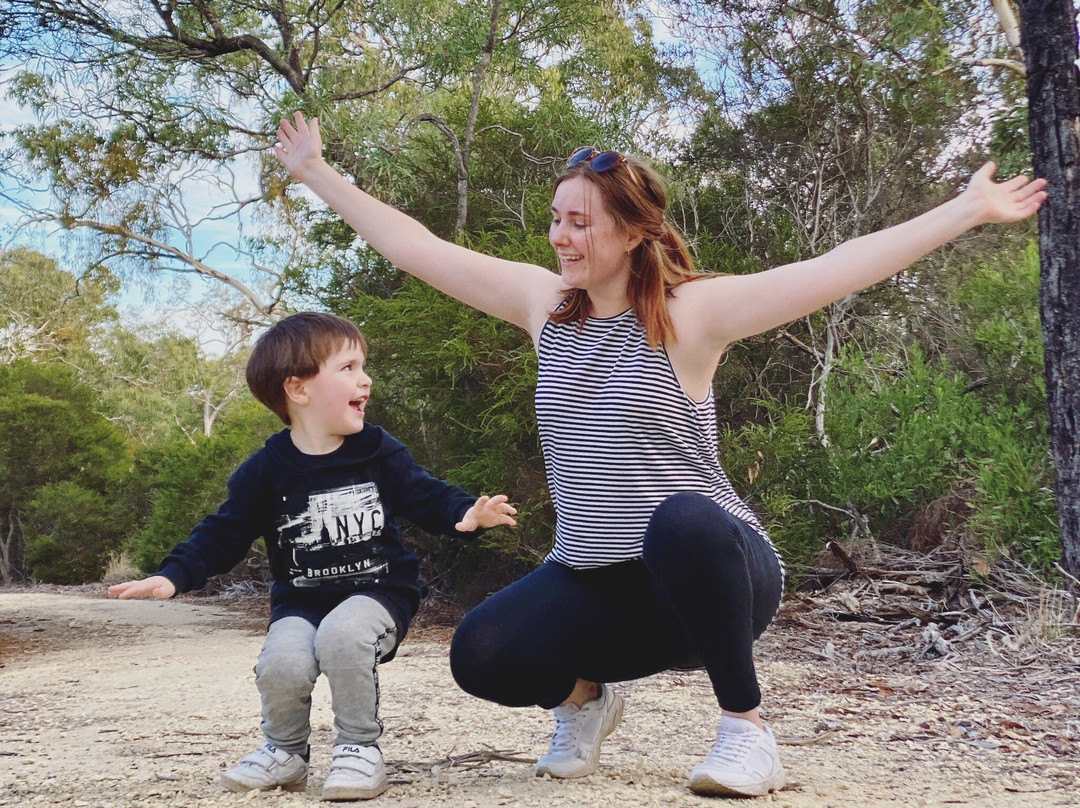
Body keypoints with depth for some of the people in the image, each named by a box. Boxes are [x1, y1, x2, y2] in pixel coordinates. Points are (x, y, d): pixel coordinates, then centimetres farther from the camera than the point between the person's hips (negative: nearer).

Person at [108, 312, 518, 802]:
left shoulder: (380, 453, 1)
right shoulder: (266, 471, -1)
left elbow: (426, 496, 4)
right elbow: (224, 535, 3)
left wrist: (466, 514, -18)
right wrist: (174, 576, -12)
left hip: (378, 592, -1)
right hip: (301, 603, 1)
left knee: (342, 634, -34)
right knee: (282, 664, -28)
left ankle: (360, 748, -10)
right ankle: (284, 752, 8)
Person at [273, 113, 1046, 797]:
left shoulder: (691, 312, -12)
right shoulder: (544, 302, 2)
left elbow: (840, 268, -19)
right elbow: (414, 246, 7)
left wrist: (968, 210, -25)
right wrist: (319, 172, 9)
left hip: (709, 573, -4)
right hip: (597, 584, 4)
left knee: (682, 522, -40)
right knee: (481, 654, -23)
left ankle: (747, 726, -15)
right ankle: (584, 697, 13)